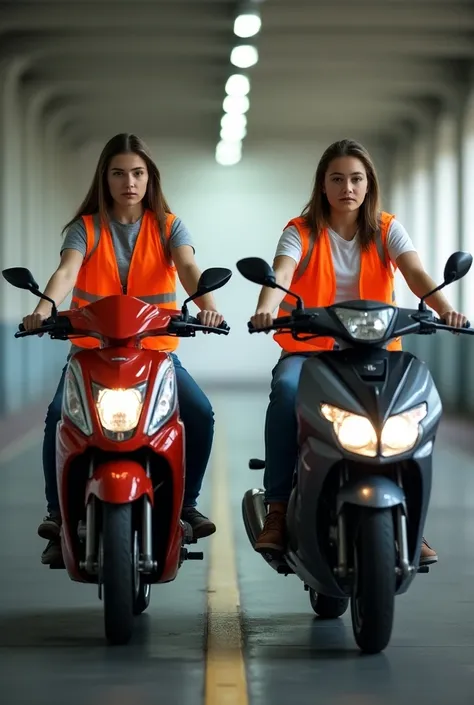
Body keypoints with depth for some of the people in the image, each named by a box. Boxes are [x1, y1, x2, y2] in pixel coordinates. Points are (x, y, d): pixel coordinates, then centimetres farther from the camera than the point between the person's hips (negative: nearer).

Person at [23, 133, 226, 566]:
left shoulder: (168, 226, 5)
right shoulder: (86, 228, 3)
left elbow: (188, 268, -14)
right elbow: (66, 271, -16)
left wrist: (206, 304, -37)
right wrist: (46, 305, -39)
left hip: (156, 348, 1)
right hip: (93, 348, 0)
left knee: (201, 413, -22)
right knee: (59, 416, -26)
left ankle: (186, 503, -1)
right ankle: (58, 515, -12)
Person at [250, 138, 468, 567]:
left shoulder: (386, 229, 6)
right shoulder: (301, 232, 3)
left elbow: (415, 272, -11)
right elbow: (281, 274, -16)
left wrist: (444, 308, -32)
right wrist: (267, 307, -40)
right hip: (309, 347, -1)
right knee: (287, 390, -34)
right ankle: (278, 507, -27)